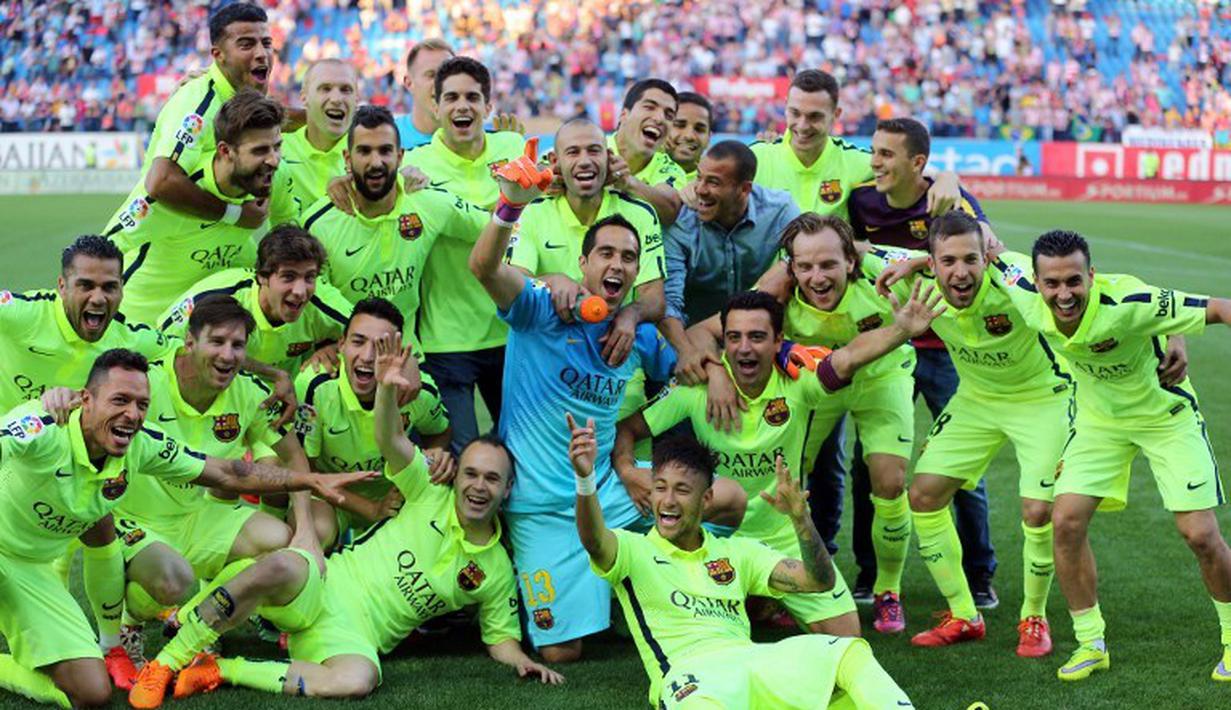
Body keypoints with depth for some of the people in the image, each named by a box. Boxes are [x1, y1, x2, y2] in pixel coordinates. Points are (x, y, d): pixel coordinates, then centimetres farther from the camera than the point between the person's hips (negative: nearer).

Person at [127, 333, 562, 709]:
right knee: (282, 566, -39)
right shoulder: (433, 498, 5)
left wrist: (521, 661, -5)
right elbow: (390, 440, -8)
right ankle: (168, 661, -26)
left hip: (356, 637, 1)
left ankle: (224, 670, -20)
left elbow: (500, 636, 19)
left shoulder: (497, 571, 11)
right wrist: (387, 390, -30)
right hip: (323, 590, -1)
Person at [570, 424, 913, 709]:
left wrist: (799, 517, -5)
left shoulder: (736, 552, 23)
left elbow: (819, 581, 14)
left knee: (851, 651, -21)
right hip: (690, 676, -4)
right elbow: (595, 541, -13)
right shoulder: (633, 550, 12)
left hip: (753, 659, 4)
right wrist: (586, 479, -34)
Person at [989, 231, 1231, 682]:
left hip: (1166, 416, -4)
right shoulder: (1027, 298, -23)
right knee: (1066, 522, -9)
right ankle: (1091, 644, 8)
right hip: (1098, 418, 4)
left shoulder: (1128, 304, -37)